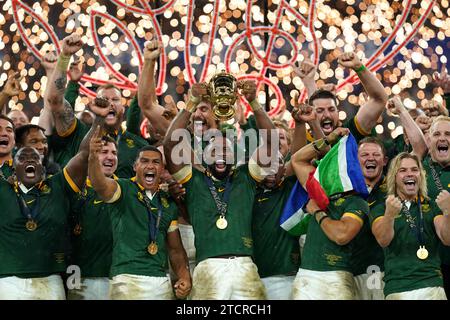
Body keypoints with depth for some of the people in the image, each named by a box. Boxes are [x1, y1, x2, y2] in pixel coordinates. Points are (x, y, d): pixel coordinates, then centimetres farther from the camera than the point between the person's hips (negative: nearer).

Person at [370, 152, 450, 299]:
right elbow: (383, 241, -13)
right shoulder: (380, 209, 5)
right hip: (397, 289, -1)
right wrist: (389, 214, -33)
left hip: (432, 286, 1)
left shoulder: (432, 206, 8)